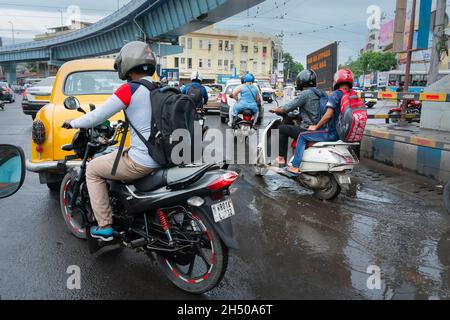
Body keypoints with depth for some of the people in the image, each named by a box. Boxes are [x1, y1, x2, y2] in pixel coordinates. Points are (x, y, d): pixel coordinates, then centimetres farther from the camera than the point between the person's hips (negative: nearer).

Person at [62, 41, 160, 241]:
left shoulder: (130, 90, -13)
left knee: (93, 169, 13)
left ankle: (105, 226, 15)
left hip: (142, 162, -8)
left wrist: (73, 123, 11)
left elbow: (97, 116, -7)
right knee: (116, 156, 34)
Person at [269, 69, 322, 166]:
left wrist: (275, 110, 6)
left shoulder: (305, 94, -13)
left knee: (282, 129, 6)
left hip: (308, 130, -8)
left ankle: (282, 158, 9)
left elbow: (286, 109, -12)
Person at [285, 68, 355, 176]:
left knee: (302, 136, 4)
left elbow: (328, 114, -23)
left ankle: (295, 167, 3)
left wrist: (316, 127, -9)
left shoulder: (336, 94, -15)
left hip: (333, 133, -8)